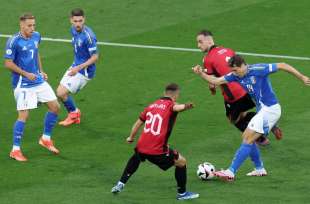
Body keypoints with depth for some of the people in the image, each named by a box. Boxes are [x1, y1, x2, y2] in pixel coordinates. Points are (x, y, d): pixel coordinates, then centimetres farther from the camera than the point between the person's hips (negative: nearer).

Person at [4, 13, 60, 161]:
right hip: (23, 84, -7)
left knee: (55, 107, 7)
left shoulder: (36, 36, 5)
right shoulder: (14, 41, -17)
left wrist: (41, 71, 14)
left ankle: (45, 139, 24)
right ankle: (15, 150, 0)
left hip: (38, 81, 7)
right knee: (23, 115, -10)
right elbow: (8, 63, -15)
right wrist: (26, 74, -20)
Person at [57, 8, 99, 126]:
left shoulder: (88, 36, -26)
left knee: (61, 93, -10)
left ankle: (74, 113, 17)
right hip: (76, 66, 9)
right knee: (60, 92, 10)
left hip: (85, 71, -9)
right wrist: (75, 66, 18)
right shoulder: (73, 30, 1)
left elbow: (95, 57, -23)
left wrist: (78, 68, -25)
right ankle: (74, 117, 26)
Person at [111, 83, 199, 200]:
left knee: (136, 158, 39)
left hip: (141, 147, 6)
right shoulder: (170, 105, -5)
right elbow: (177, 107, -32)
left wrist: (131, 137, 37)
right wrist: (186, 107, -55)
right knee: (181, 162, 12)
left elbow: (138, 122, 21)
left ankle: (120, 184, 41)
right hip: (158, 151, -6)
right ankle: (182, 193, 19)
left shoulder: (152, 105, 14)